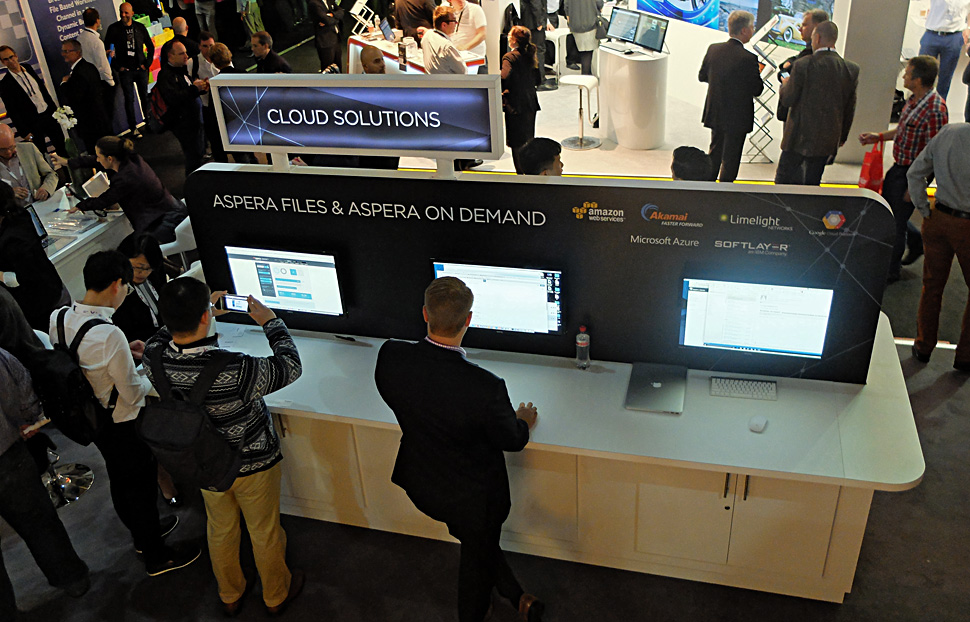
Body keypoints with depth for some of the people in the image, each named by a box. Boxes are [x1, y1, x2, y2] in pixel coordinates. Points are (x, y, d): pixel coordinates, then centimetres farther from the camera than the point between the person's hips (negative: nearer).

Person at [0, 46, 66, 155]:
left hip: (49, 114, 5)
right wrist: (25, 131, -14)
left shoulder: (28, 68, 4)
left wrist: (54, 108, 13)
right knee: (42, 154, 3)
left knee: (62, 146, 14)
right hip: (33, 123, -5)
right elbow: (12, 111, -11)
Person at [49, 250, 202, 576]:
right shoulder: (109, 334, -35)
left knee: (119, 477, 27)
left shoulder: (59, 317, -11)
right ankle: (156, 556, 33)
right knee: (141, 484, 13)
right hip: (122, 424, -8)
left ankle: (143, 532, 51)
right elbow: (132, 393, -25)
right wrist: (151, 378, -6)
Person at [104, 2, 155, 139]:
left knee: (145, 97, 7)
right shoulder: (114, 28, -2)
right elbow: (106, 49, 1)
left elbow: (151, 47, 13)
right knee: (129, 99, -3)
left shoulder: (140, 27, 5)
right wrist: (117, 66, -7)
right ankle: (133, 127, 1)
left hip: (141, 69, 2)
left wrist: (147, 63, 4)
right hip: (125, 70, -2)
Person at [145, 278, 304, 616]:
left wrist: (192, 309, 5)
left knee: (220, 530, 28)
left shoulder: (155, 360, -25)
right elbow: (291, 366, -21)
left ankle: (230, 596, 52)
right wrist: (270, 321, -10)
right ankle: (276, 596, 46)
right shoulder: (236, 370, -40)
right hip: (252, 464, -4)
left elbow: (164, 335, 2)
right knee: (265, 531, 21)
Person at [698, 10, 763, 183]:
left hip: (715, 114, 6)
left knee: (715, 152, 22)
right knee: (730, 158, 8)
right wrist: (757, 74, 6)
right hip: (737, 118, -6)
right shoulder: (749, 59, -22)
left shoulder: (713, 49, -5)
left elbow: (702, 76, 7)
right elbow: (757, 90, -13)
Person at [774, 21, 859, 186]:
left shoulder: (803, 65, -14)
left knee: (783, 178, 9)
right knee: (812, 183, 13)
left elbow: (787, 99, -9)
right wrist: (842, 136, 19)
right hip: (828, 141, 4)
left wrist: (785, 85, 14)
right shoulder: (851, 70, 1)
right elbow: (849, 109, 7)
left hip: (800, 136, -4)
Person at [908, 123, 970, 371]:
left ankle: (923, 347, 26)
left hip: (938, 219, 5)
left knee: (932, 285, 16)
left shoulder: (948, 132, -3)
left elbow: (915, 174, 1)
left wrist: (924, 209, 5)